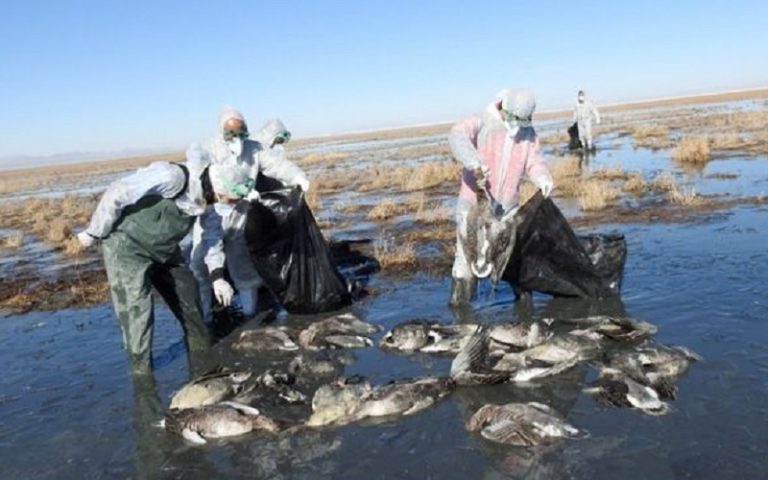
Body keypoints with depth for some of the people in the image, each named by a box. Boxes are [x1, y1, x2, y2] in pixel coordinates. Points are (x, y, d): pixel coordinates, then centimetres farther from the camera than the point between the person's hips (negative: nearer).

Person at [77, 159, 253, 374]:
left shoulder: (209, 194, -7)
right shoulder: (172, 177, -33)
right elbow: (117, 193, -27)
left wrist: (217, 276, 0)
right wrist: (94, 233, -15)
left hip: (165, 251, 8)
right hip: (127, 246, -7)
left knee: (190, 304, 11)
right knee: (137, 314, -9)